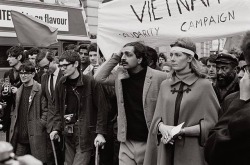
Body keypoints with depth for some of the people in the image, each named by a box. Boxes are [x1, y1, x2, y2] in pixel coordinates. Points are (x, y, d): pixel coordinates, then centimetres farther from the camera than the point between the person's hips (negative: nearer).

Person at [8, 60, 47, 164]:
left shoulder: (40, 89, -9)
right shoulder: (18, 91, 13)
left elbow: (46, 111, -10)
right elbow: (14, 111, 19)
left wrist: (40, 125, -14)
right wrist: (13, 129, 9)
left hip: (35, 136, -6)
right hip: (20, 137, 6)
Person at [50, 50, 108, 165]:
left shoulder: (90, 82, -10)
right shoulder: (61, 84, 7)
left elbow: (102, 108, -10)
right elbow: (59, 110, 15)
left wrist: (100, 133, -14)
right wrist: (56, 128, 3)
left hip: (85, 134, -5)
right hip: (68, 134, 6)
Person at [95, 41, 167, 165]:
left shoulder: (159, 77, -11)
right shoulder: (120, 75, 4)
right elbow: (99, 77, -5)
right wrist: (116, 57, -5)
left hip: (150, 142, -3)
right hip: (127, 142, 3)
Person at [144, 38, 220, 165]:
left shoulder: (204, 85, -5)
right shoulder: (165, 85, 8)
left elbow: (211, 124, -7)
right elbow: (157, 117, 8)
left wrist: (182, 131, -16)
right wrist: (163, 128, -14)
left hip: (192, 153, -3)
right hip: (166, 151, 4)